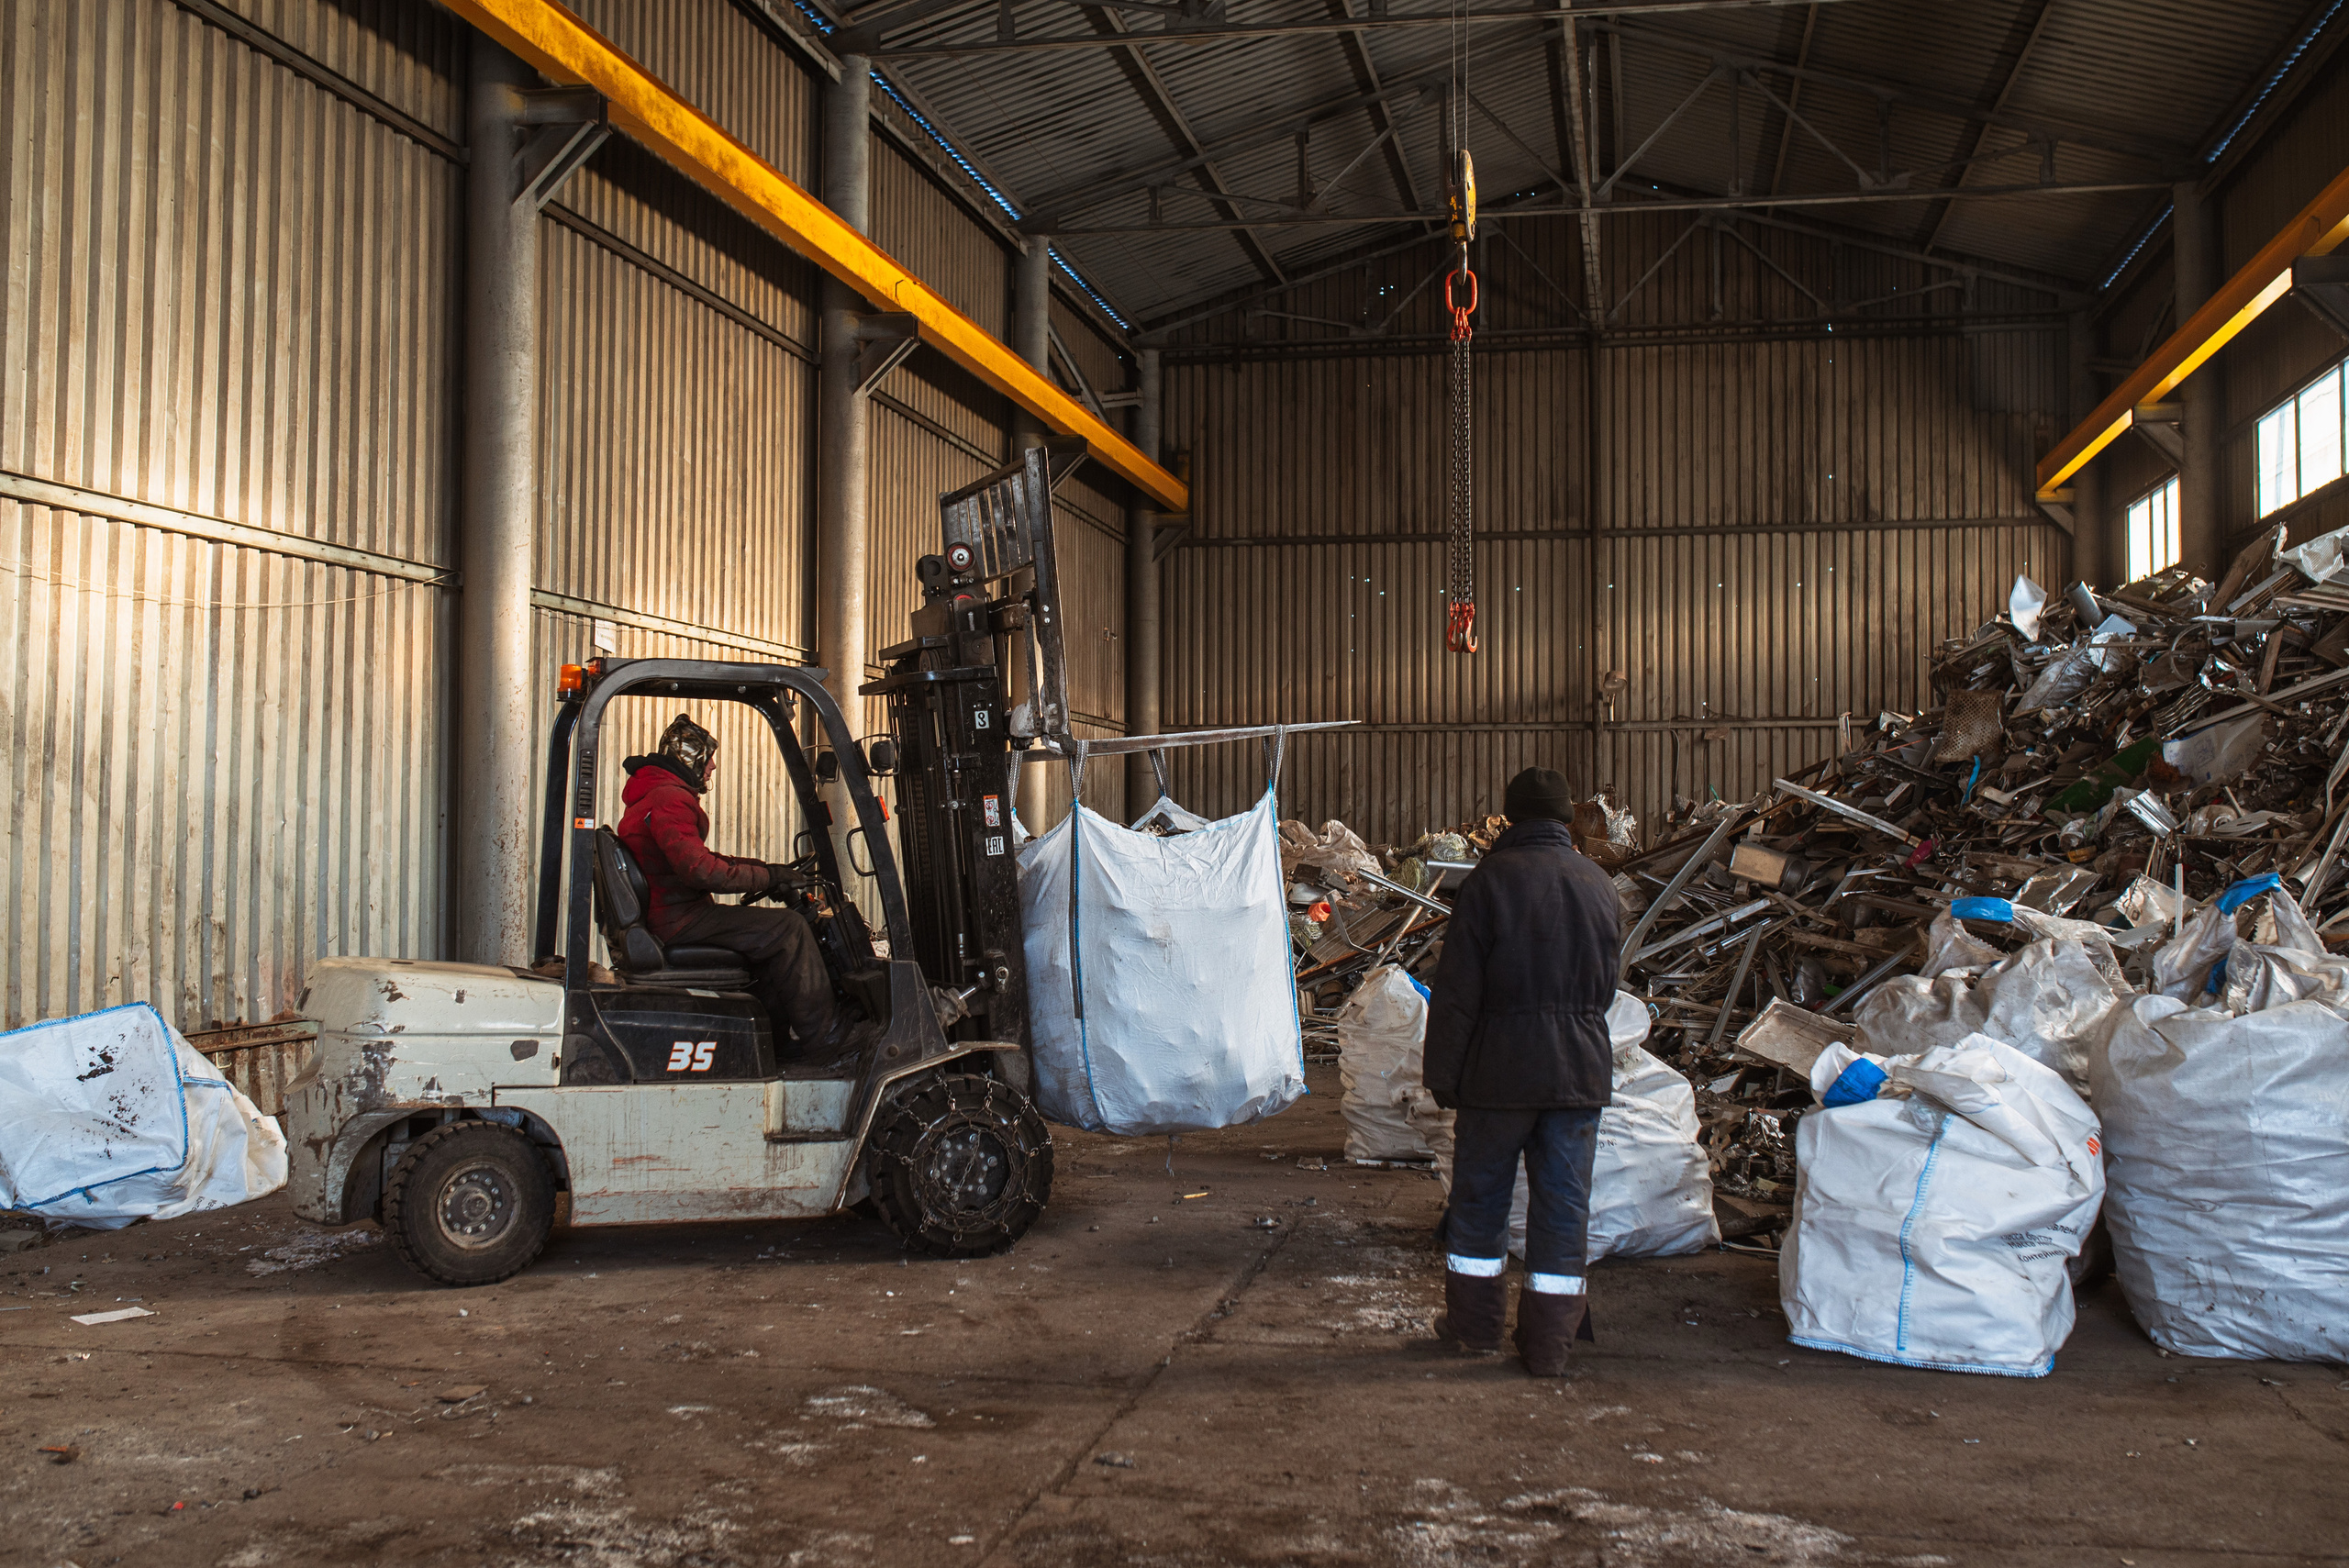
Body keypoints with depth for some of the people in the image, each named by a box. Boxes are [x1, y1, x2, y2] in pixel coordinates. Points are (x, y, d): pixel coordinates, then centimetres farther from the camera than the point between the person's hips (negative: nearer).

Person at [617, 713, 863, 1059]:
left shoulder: (650, 796, 22)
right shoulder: (670, 800, -16)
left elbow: (697, 859, 24)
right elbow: (700, 870, -26)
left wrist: (766, 869, 13)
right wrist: (768, 876, -15)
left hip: (662, 918, 11)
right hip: (677, 921, -11)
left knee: (771, 932, 16)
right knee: (788, 929, -13)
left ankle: (771, 1043, 12)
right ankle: (827, 1040, -10)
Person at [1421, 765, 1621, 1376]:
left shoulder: (1490, 879, -10)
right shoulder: (1599, 886, 4)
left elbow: (1457, 990, -10)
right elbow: (1605, 987, 14)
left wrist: (1443, 1074, -3)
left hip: (1500, 1070, -3)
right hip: (1580, 1071, 3)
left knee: (1478, 1194, 12)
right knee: (1563, 1204, 7)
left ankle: (1475, 1321, 23)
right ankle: (1550, 1341, 10)